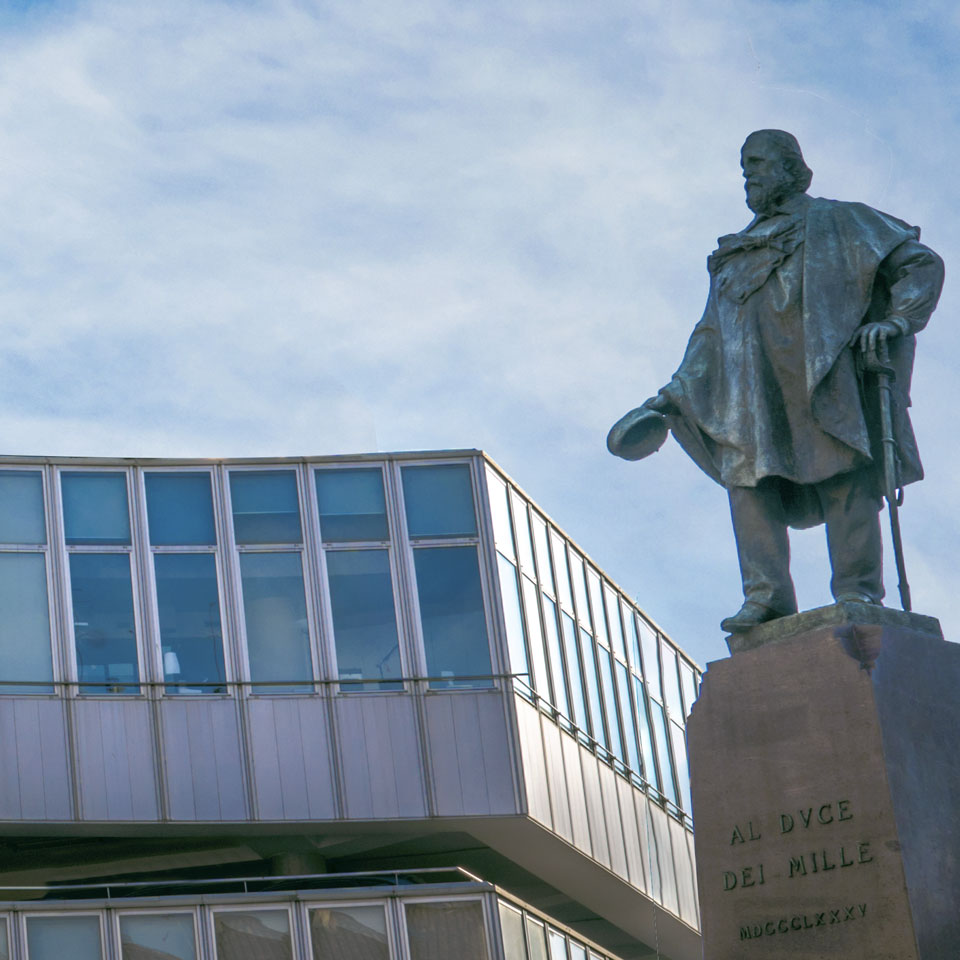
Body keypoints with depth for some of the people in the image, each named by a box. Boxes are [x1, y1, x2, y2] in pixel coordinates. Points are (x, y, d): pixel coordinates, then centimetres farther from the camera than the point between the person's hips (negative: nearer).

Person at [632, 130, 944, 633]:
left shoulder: (836, 223, 15)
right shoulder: (737, 253, 32)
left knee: (843, 474, -16)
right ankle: (766, 597, -20)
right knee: (748, 477, -13)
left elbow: (921, 264, 9)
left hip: (819, 363, -5)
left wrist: (896, 321, -7)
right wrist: (677, 392, 20)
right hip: (752, 380, 5)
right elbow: (712, 334, 31)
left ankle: (858, 593, -18)